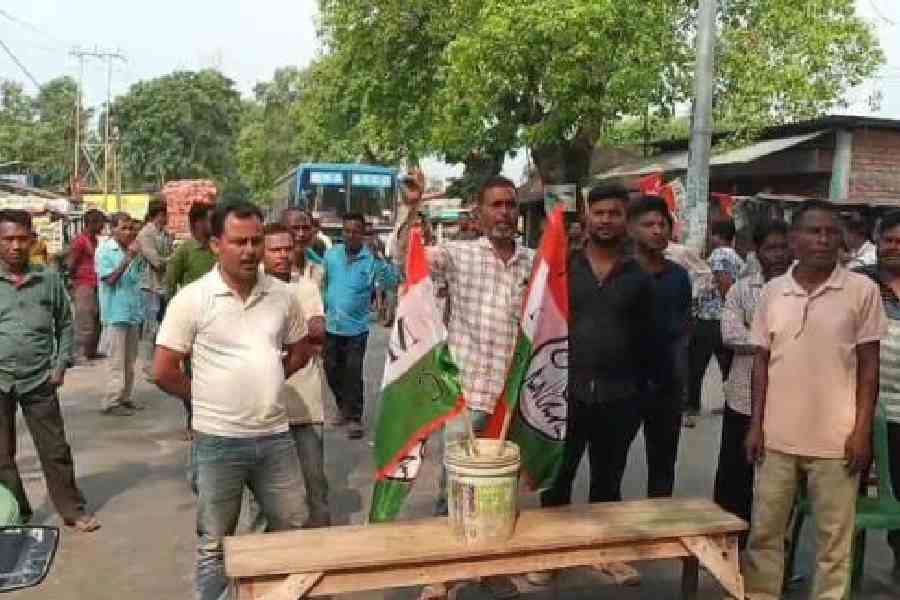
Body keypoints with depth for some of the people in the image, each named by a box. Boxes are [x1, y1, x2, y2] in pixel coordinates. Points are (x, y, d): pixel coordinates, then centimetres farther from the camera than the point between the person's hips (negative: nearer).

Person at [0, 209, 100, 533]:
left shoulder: (49, 280, 0)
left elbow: (65, 324, 8)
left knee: (55, 450, 8)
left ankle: (73, 510, 21)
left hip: (39, 381, 0)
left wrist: (61, 365, 1)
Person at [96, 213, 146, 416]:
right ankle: (112, 402, 3)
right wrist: (128, 258, -21)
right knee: (116, 360, -4)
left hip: (134, 312, 6)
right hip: (115, 313, -6)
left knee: (130, 360, 13)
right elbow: (110, 279, -16)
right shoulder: (105, 251, -7)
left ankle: (125, 396, 22)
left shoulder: (135, 251, 8)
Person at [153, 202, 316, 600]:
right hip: (218, 440, -4)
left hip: (275, 435, 4)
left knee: (292, 531, 17)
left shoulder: (282, 295, 0)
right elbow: (164, 372, -8)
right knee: (215, 543, 13)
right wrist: (209, 398, 1)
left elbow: (300, 351, 15)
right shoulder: (192, 299, -11)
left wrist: (261, 385, 8)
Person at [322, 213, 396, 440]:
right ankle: (344, 408, 35)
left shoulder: (371, 259, -7)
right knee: (332, 370, 15)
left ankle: (354, 417, 9)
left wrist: (380, 260, -32)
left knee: (353, 373, -3)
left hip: (356, 327, -4)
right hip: (331, 325, 4)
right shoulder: (331, 254, 2)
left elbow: (391, 281, -18)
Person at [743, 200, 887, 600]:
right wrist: (756, 424, 2)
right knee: (764, 531, 11)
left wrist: (862, 430, -6)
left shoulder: (862, 290, -3)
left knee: (834, 538, 9)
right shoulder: (772, 291, 3)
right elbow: (761, 362, 7)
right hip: (778, 436, 2)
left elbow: (869, 365, -1)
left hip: (836, 438, -2)